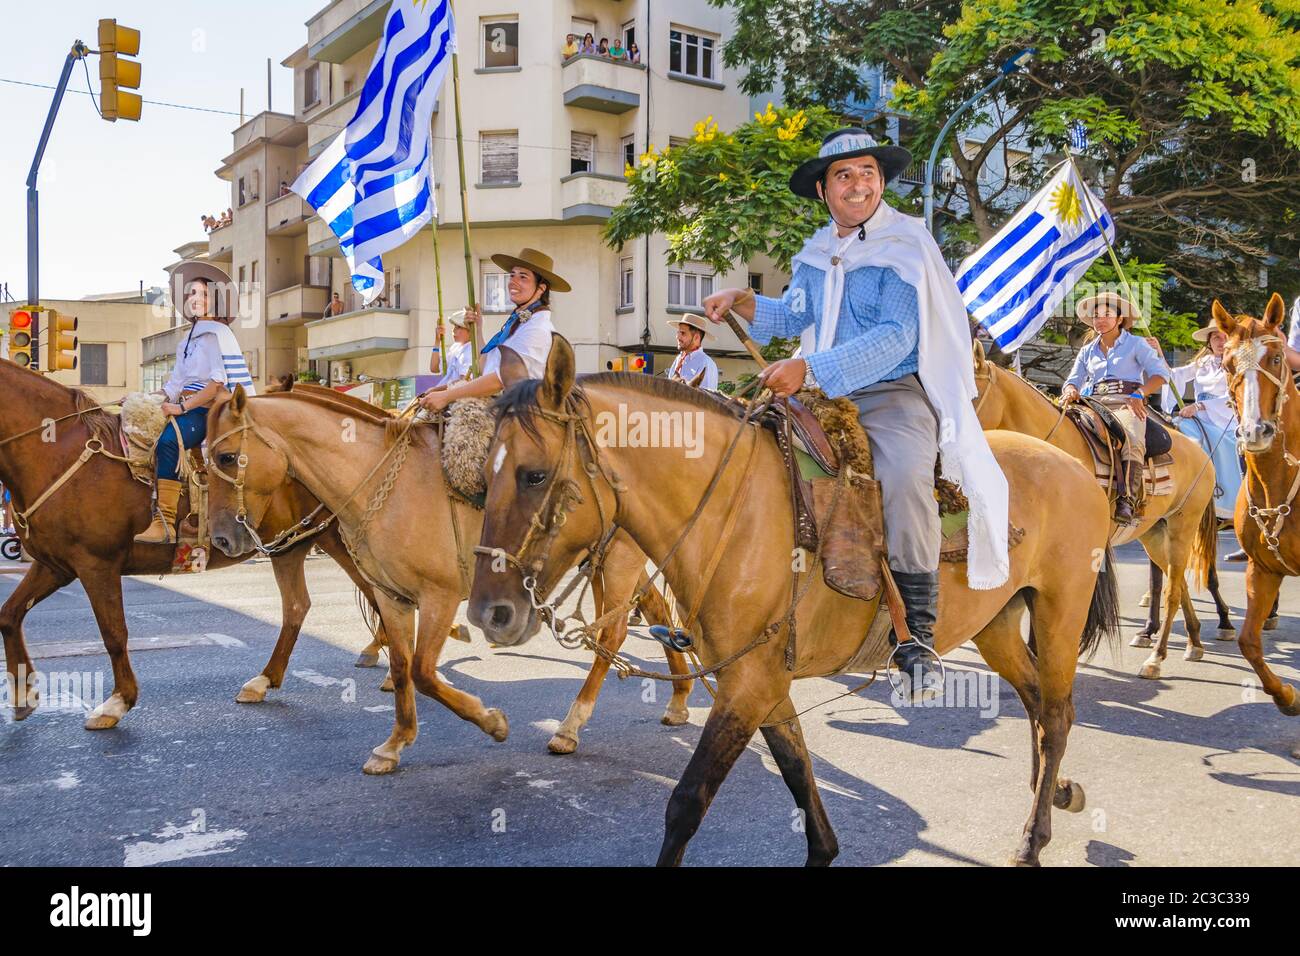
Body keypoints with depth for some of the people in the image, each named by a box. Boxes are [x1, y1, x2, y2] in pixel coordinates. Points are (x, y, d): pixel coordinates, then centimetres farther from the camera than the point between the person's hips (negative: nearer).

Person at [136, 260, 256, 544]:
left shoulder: (217, 333, -2)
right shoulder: (188, 340, 24)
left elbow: (219, 382, -13)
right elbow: (173, 386, 22)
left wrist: (182, 407, -17)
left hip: (209, 410, -9)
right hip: (188, 409, 9)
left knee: (167, 441, -33)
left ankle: (165, 524, -38)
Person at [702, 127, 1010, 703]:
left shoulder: (906, 245, -7)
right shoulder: (816, 254, 14)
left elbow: (895, 338, -18)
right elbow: (791, 317, 26)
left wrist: (809, 370, -25)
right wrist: (741, 302, 6)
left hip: (894, 393, -7)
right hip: (821, 395, 7)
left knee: (905, 478, -34)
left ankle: (917, 635, -25)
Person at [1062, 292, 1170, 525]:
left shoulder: (1136, 344, 16)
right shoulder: (1087, 351, 29)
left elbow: (1160, 373, 6)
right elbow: (1073, 380, 23)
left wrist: (1139, 394, -13)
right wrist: (1071, 391, -3)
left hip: (1126, 403, -3)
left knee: (1132, 440, -37)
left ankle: (1127, 502, -47)